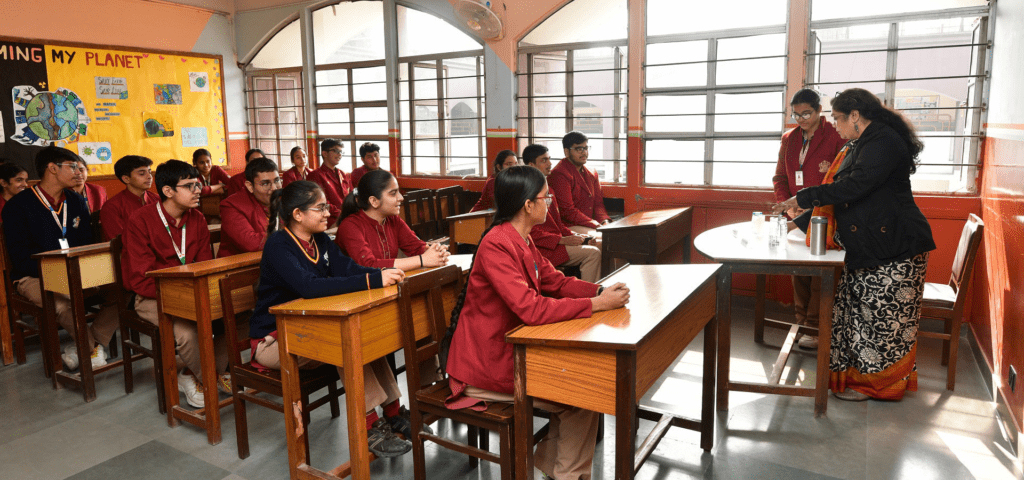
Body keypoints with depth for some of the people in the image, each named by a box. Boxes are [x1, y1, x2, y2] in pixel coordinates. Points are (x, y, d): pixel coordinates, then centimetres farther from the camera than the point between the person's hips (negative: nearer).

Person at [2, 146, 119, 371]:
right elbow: (21, 259, -10)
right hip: (34, 277, -5)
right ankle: (95, 351, -14)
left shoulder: (77, 203, 14)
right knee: (62, 302, -38)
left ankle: (84, 350, -13)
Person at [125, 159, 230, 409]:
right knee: (187, 331, -32)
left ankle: (193, 376, 1)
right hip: (153, 297, -5)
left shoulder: (197, 219, 6)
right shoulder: (141, 220, -12)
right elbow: (140, 279, -15)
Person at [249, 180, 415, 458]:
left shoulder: (320, 240, 5)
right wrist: (373, 280, -42)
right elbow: (309, 287, -37)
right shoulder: (278, 246, -20)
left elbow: (347, 269, -7)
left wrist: (385, 274, -27)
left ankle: (393, 411, -8)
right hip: (273, 340, -7)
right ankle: (369, 427, -20)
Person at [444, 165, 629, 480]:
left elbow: (554, 281, 11)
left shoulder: (522, 240, 6)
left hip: (510, 350, 9)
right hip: (487, 365, -9)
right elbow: (532, 309, -32)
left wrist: (602, 291, -6)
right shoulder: (497, 246, -25)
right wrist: (597, 304, -26)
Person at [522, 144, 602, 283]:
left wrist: (576, 236, 5)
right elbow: (531, 232, -17)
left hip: (557, 242, 10)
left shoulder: (547, 190, 20)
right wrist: (563, 240, -19)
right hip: (544, 249, -10)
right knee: (592, 253, -22)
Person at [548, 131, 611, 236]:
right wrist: (596, 225, -19)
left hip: (589, 225, 8)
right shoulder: (559, 174, -10)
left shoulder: (591, 174, 18)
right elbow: (567, 210, -16)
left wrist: (605, 221, -6)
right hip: (568, 226, -8)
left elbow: (598, 203, 17)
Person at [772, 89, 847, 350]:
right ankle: (801, 322, 21)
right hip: (797, 216, 5)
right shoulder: (789, 138, 13)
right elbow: (780, 176, 16)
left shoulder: (835, 135, -4)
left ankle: (816, 328, 4)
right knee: (798, 271, 9)